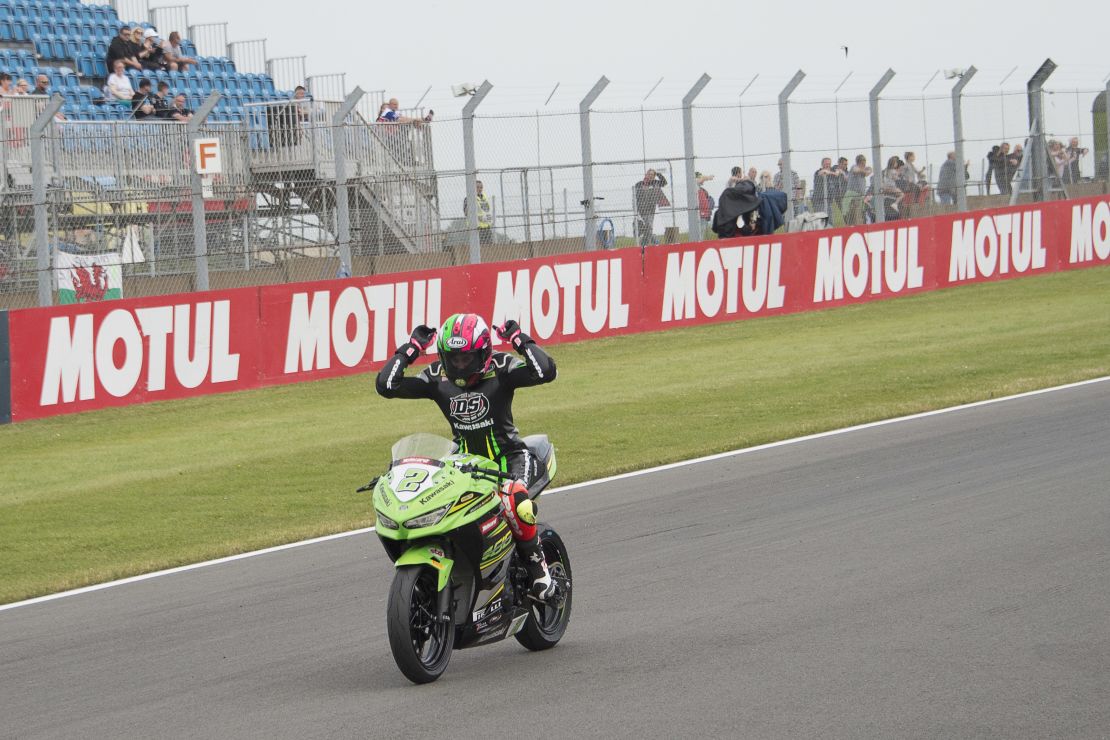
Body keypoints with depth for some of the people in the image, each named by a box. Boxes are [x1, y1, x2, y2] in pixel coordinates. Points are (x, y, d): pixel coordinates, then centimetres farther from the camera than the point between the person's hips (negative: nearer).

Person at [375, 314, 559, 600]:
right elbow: (386, 385, -10)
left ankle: (537, 565, -11)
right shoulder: (437, 377, -2)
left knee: (518, 505, -36)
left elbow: (545, 372, -27)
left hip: (508, 456, -4)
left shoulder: (501, 369, -12)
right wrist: (411, 348, -10)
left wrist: (520, 340, -22)